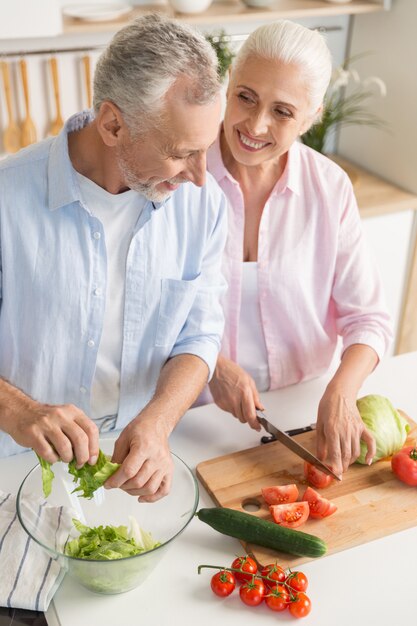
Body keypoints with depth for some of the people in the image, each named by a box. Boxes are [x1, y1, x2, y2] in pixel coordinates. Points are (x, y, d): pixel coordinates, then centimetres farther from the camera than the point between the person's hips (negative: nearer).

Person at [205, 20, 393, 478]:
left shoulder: (330, 188, -5)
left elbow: (366, 316, -3)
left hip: (301, 409, 2)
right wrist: (212, 365, -19)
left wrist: (341, 392, -20)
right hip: (197, 413, -1)